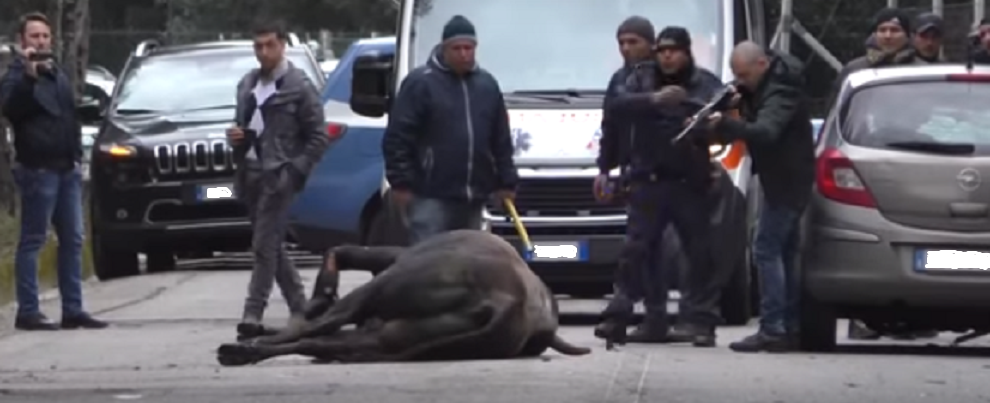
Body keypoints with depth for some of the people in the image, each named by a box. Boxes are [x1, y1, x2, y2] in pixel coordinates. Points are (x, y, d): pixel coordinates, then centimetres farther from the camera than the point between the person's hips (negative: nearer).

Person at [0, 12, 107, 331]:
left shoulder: (57, 74, 19)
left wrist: (77, 155, 17)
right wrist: (28, 77, -38)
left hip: (67, 168, 8)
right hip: (38, 169, -8)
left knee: (72, 240, 7)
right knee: (33, 241, -7)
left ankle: (73, 310, 10)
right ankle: (27, 311, -7)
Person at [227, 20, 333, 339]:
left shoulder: (299, 87, -5)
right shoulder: (247, 84, 15)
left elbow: (319, 138, -5)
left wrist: (295, 171, -13)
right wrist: (235, 135, 3)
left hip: (278, 177, -7)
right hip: (250, 174, 7)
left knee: (264, 246, -11)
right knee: (273, 247, 12)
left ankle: (253, 315, -12)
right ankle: (299, 308, 22)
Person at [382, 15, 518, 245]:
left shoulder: (487, 84, 14)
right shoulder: (420, 83, -5)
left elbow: (501, 139, 20)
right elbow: (397, 138, -7)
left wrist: (507, 181, 16)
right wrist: (401, 183, -11)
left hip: (472, 198, 6)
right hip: (431, 195, -6)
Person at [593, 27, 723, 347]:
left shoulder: (705, 83, 6)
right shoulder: (642, 78, 10)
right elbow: (617, 107, -5)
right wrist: (654, 99, -19)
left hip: (690, 183, 0)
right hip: (648, 180, 1)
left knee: (700, 252, -2)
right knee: (637, 249, -3)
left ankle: (701, 321, 1)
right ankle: (618, 316, -4)